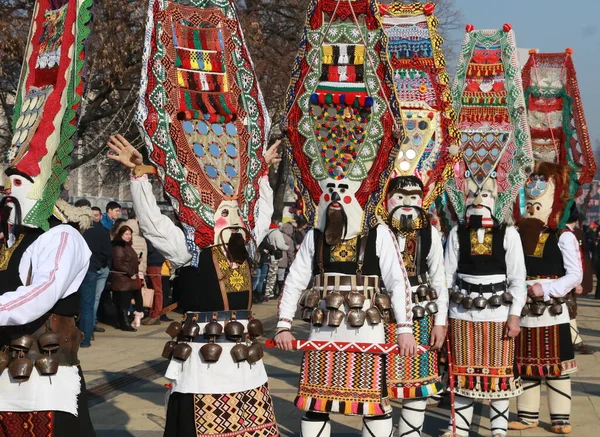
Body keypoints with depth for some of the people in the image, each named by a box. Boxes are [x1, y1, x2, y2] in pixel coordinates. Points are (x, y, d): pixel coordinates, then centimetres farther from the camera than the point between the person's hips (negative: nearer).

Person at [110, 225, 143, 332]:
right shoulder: (118, 247, -13)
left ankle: (124, 323, 19)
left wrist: (136, 261, 14)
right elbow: (118, 263, -22)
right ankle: (124, 324, -4)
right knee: (123, 303, -7)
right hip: (121, 278, -10)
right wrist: (130, 273, -20)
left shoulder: (127, 246, 19)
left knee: (126, 302, 13)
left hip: (129, 279, 10)